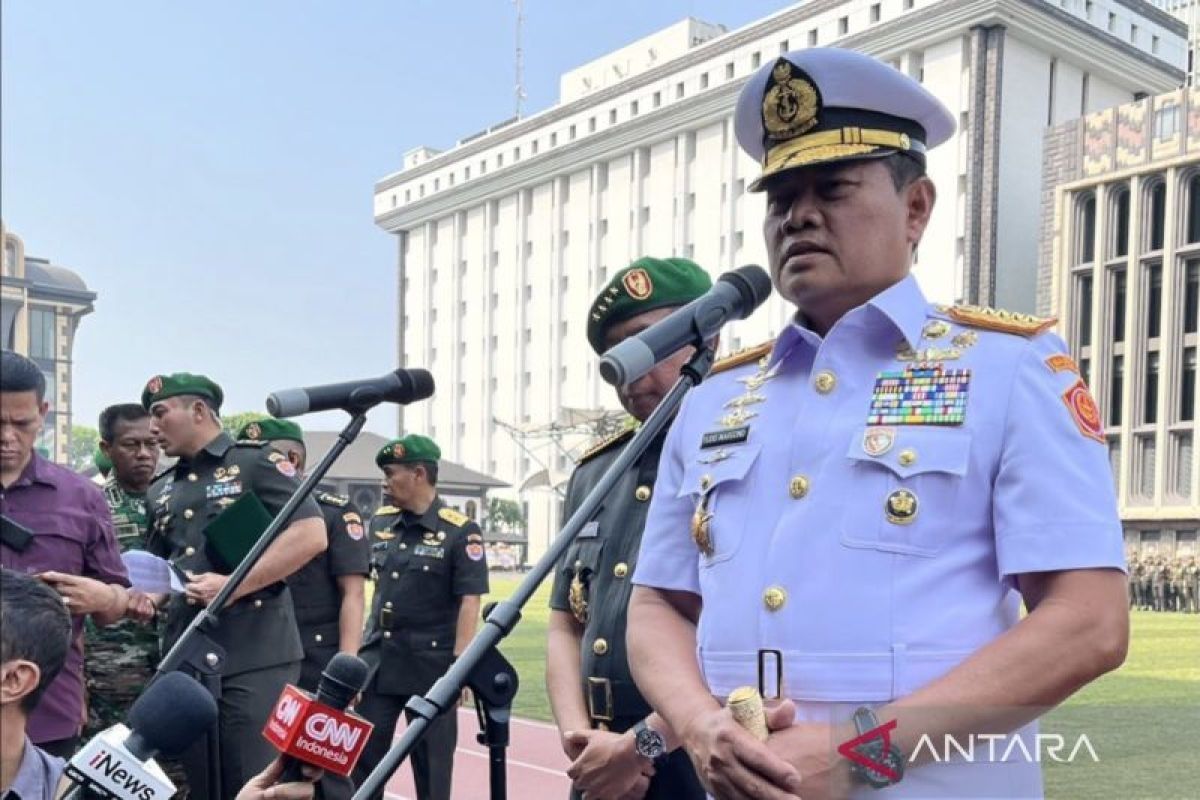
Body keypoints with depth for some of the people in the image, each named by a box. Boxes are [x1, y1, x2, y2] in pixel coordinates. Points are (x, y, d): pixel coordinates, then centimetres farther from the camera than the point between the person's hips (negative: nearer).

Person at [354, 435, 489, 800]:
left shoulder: (460, 531, -9)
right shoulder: (382, 527, 9)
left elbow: (469, 602, -12)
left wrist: (459, 666, -17)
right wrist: (361, 651, 14)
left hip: (431, 665, -5)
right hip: (378, 662, 6)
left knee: (431, 764, 5)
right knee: (363, 757, 9)